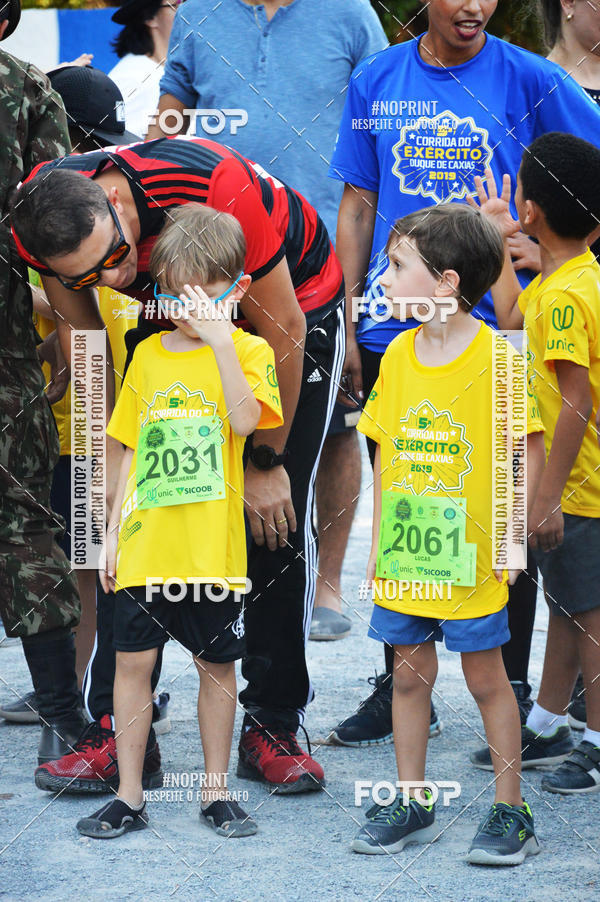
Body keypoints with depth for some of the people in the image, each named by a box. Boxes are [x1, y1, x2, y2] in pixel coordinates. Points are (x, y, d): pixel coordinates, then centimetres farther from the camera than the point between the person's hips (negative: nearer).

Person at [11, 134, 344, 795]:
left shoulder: (222, 189, -40)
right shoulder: (40, 224, -26)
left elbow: (281, 330, -26)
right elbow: (78, 330, -7)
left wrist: (266, 462, -16)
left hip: (293, 301, -4)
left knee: (277, 517, -9)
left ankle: (273, 726, 1)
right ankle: (119, 728, 0)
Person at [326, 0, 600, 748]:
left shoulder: (526, 80, -2)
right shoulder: (376, 82, 7)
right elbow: (357, 208, 10)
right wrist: (346, 326, 6)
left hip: (494, 329, -3)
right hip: (392, 333, 3)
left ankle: (513, 693, 14)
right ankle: (401, 687, 20)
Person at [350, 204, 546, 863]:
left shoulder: (498, 358, -12)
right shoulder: (397, 356, 4)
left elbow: (528, 451, -9)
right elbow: (386, 454, 11)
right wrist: (378, 540, 10)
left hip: (471, 558, -5)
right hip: (402, 556, 5)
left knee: (486, 678, 3)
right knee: (409, 675, 11)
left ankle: (510, 811, 12)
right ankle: (412, 804, 21)